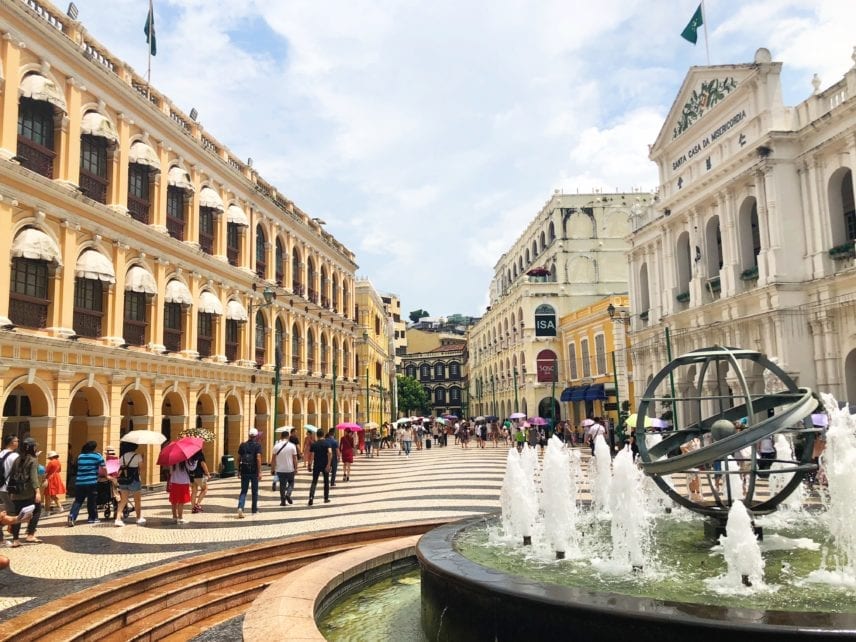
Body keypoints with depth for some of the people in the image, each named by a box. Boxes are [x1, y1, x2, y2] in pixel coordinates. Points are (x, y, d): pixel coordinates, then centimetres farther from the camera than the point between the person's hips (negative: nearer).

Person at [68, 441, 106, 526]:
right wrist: (105, 475, 19)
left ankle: (71, 517, -8)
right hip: (92, 482, -4)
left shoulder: (80, 456, 14)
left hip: (79, 482, 4)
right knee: (92, 500, 8)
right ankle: (92, 518, 17)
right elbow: (103, 468, -2)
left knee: (78, 500, 9)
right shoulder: (97, 456, 0)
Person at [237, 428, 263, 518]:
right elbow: (258, 458, -15)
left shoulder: (242, 445, 6)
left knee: (243, 490, 5)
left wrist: (239, 470, 17)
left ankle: (240, 507, -17)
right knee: (255, 491, 12)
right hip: (254, 471, -2)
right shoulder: (257, 445, -6)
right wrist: (259, 472, -15)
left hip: (244, 471, 3)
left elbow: (238, 458, 7)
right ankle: (254, 510, 21)